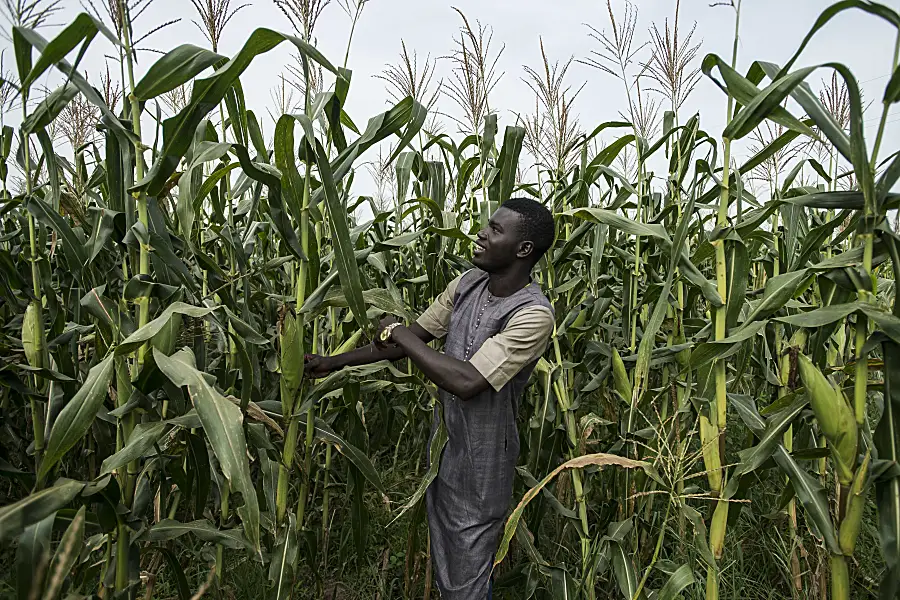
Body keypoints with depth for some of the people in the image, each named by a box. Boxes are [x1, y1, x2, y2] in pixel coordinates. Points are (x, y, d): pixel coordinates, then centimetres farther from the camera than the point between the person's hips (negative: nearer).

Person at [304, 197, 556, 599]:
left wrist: (399, 333, -21)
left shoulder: (534, 315, -26)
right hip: (443, 445, 7)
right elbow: (417, 337, 5)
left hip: (480, 465, -7)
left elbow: (466, 381, -33)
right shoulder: (467, 284, -3)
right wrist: (335, 362, 2)